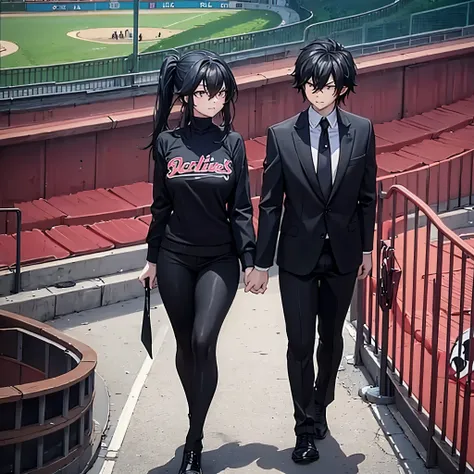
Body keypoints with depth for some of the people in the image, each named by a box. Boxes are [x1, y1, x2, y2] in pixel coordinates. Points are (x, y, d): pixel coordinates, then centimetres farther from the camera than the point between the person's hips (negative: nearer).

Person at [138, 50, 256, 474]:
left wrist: (250, 260, -3)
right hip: (175, 259, 2)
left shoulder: (231, 144, -2)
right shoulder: (167, 142, 0)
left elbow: (241, 208, 0)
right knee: (185, 345, 10)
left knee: (204, 341, -14)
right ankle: (198, 424, 29)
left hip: (219, 260, -1)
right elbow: (160, 206, 7)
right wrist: (152, 258, 9)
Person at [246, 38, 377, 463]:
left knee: (331, 337, 16)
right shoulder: (282, 135, -9)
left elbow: (367, 196, 5)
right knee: (300, 344, 2)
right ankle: (306, 429, 16)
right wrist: (262, 263, -4)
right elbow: (270, 204, -5)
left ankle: (320, 407, 39)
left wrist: (367, 248, 8)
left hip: (343, 253, 2)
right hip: (298, 255, -2)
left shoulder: (362, 131, -5)